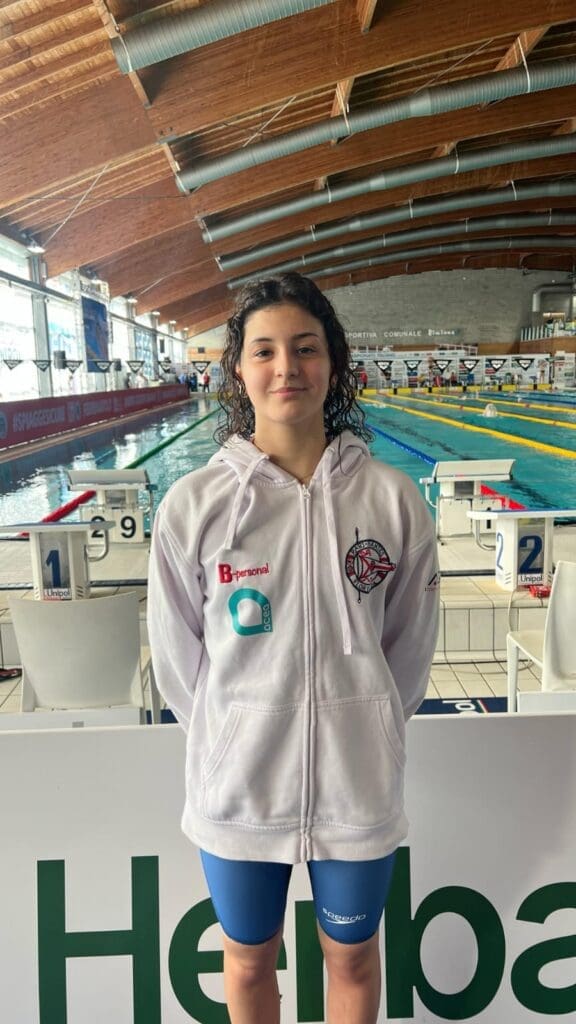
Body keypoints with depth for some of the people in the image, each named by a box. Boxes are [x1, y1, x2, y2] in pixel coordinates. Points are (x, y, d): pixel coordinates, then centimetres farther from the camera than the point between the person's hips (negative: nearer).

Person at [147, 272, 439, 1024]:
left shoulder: (393, 501, -10)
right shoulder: (193, 506, -11)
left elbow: (410, 650, 1)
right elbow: (176, 657, -1)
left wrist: (359, 734, 6)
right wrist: (231, 740, 5)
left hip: (358, 789, 0)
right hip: (235, 790, 0)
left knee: (353, 959, 24)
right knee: (248, 963, 23)